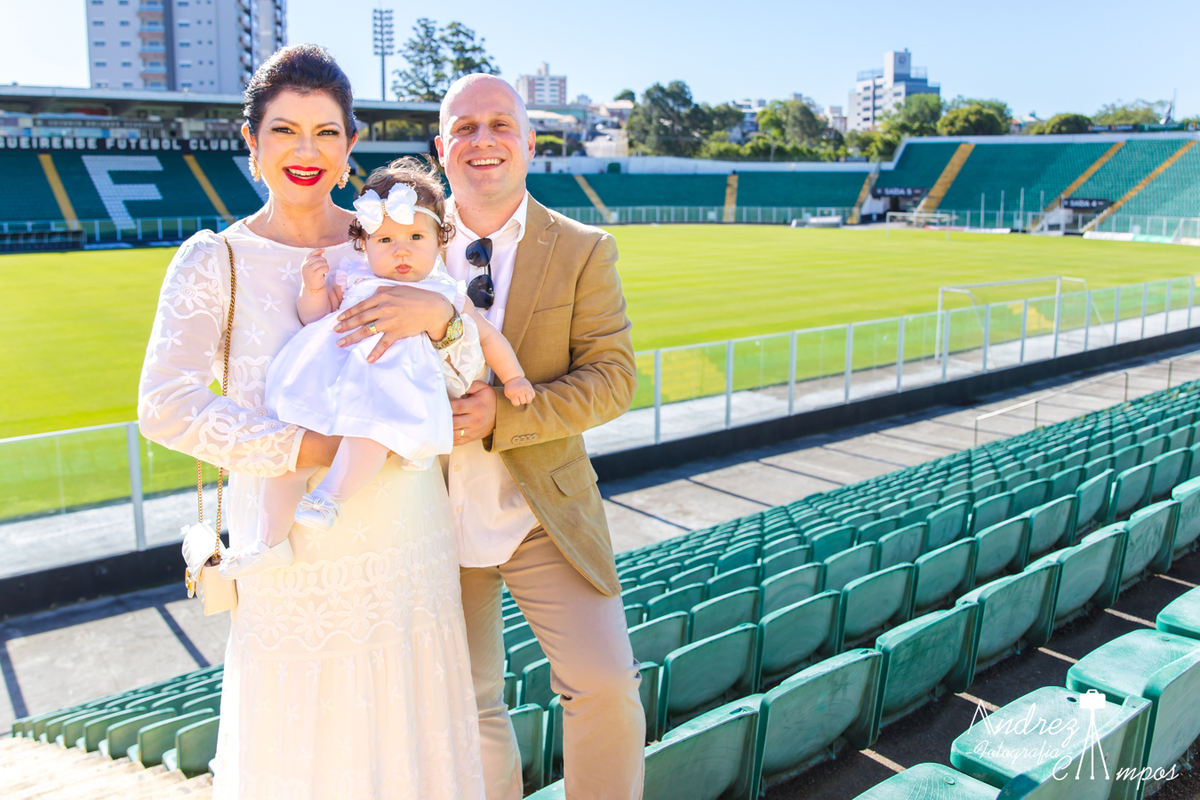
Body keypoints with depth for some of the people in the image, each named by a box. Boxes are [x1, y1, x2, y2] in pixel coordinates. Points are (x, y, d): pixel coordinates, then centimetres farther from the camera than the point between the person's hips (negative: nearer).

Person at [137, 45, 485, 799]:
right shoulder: (214, 261, -1)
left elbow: (471, 387, 0)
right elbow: (166, 406, -11)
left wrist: (438, 313, -21)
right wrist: (306, 446, -20)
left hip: (404, 537, 2)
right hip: (291, 551, -2)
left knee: (409, 734, 14)